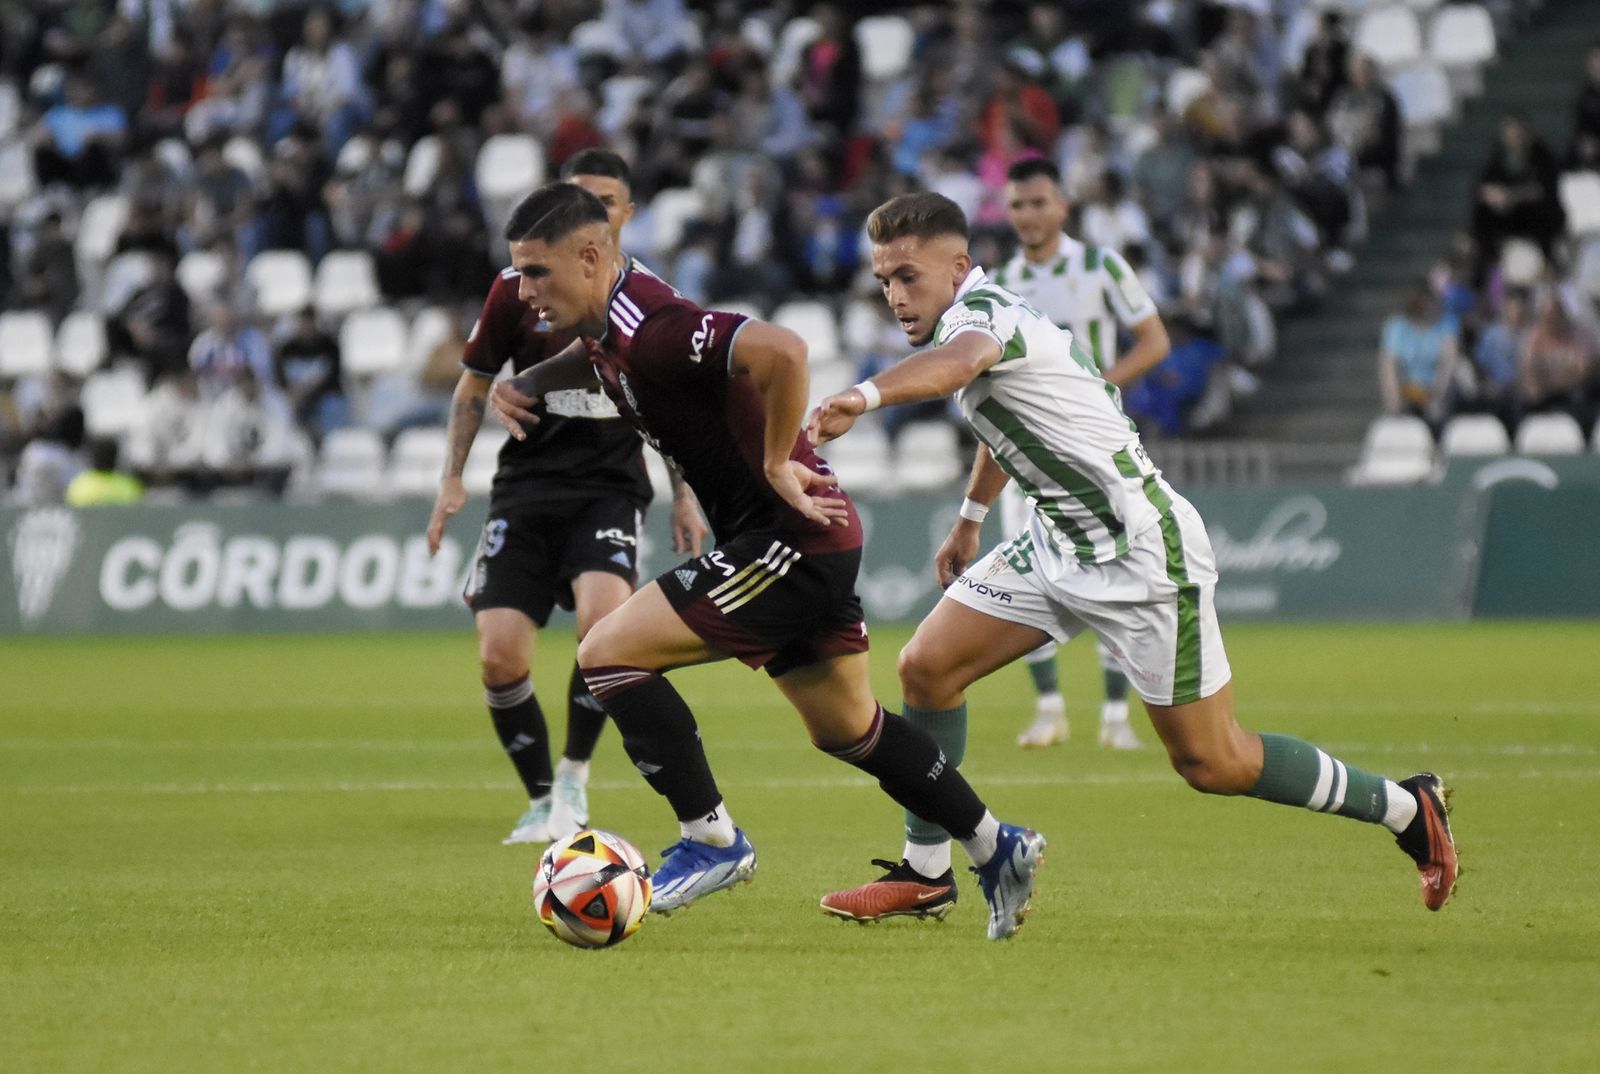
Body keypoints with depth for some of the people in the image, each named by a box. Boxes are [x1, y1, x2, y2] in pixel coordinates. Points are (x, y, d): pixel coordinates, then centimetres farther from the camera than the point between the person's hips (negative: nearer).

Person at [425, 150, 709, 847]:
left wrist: (683, 498, 13)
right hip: (525, 488, 1)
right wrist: (452, 480, 2)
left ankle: (574, 776, -9)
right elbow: (473, 385, 11)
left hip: (610, 488, -1)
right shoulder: (519, 287, 2)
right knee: (499, 658, -11)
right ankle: (542, 802, 11)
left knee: (602, 614, -29)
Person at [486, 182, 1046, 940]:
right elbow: (597, 357, 32)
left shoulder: (651, 330, -24)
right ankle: (997, 850, 33)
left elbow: (781, 351, -39)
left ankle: (711, 840, -5)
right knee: (847, 729, 22)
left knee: (608, 653, -13)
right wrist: (528, 384, 11)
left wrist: (777, 464, -26)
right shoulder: (609, 326, 6)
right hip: (803, 544, 10)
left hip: (790, 539, -10)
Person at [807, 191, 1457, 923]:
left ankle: (1408, 809, 14)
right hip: (1057, 548, 9)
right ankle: (924, 873, 10)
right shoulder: (977, 318, 7)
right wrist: (969, 520, 38)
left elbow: (953, 363, -50)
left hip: (1142, 555, -9)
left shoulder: (983, 311, -23)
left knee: (1210, 764, -2)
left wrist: (864, 398, -69)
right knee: (926, 666, 0)